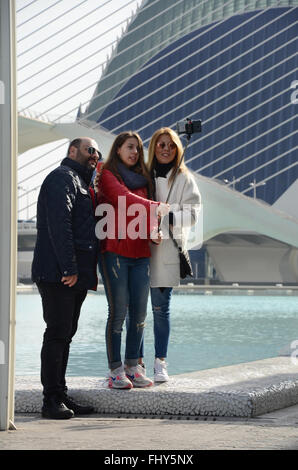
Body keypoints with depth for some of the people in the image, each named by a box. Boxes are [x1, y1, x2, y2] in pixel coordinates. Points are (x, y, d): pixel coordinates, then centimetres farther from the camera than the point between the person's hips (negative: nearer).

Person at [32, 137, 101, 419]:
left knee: (64, 335, 10)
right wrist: (69, 268, -22)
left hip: (76, 276, 10)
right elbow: (59, 224, -18)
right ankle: (52, 400, -8)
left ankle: (60, 396, 14)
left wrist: (90, 273, 18)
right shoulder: (62, 177, -6)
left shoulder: (80, 183, 26)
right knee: (57, 334, -9)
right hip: (58, 275, -10)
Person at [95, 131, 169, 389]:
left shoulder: (142, 178, 21)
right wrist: (156, 207, -22)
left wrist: (152, 230, -3)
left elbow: (147, 212, 17)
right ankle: (116, 370, -5)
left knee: (140, 311, 1)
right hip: (114, 250, -6)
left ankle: (132, 366, 9)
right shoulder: (107, 175, 3)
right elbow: (124, 199, -14)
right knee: (119, 310, -9)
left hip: (140, 253, 6)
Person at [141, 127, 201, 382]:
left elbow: (192, 213, -3)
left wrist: (164, 218, -16)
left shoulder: (184, 179, 5)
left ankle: (160, 362, 7)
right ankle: (137, 361, 11)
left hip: (166, 249, -2)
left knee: (160, 308, -1)